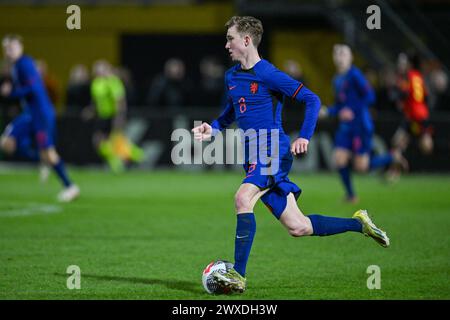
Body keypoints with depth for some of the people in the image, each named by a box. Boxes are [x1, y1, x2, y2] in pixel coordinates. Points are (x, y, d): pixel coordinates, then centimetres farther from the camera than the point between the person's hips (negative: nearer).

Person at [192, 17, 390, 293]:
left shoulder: (268, 74, -10)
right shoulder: (231, 76, 14)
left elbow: (312, 100, -10)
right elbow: (232, 112, 32)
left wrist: (304, 137, -20)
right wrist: (213, 129, 12)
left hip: (274, 153, -8)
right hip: (254, 159, 8)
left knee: (243, 198, -29)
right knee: (297, 227, 6)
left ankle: (239, 276, -28)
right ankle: (359, 223, 24)